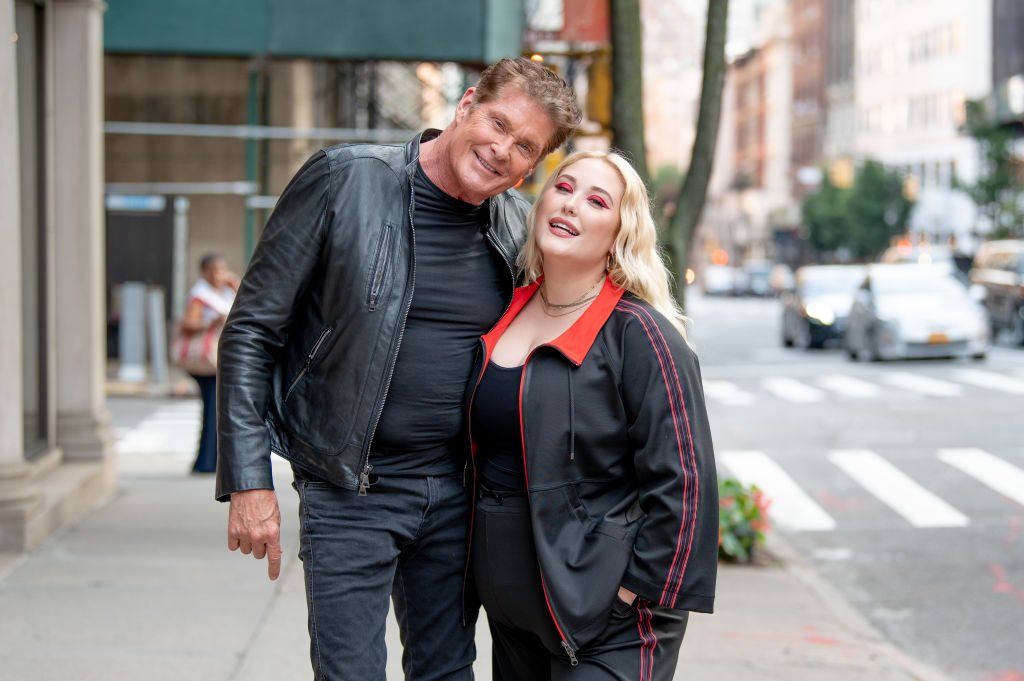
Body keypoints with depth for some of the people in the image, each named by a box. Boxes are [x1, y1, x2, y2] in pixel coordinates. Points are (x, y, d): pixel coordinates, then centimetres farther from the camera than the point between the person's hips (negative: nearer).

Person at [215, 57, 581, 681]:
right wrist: (249, 482, -13)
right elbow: (252, 331, -8)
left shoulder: (518, 226, 3)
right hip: (349, 491, -4)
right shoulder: (346, 180, -10)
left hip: (455, 490, 4)